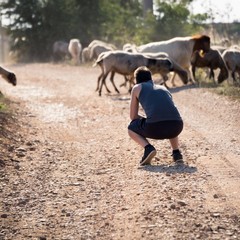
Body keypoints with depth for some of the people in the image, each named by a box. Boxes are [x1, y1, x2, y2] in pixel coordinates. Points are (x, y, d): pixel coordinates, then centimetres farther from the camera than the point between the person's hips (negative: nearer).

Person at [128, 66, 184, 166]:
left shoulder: (137, 88, 22)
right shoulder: (163, 88, 33)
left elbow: (133, 116, 24)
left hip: (155, 127, -5)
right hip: (177, 126, 5)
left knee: (131, 129, 27)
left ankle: (148, 148, 1)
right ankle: (176, 153, 25)